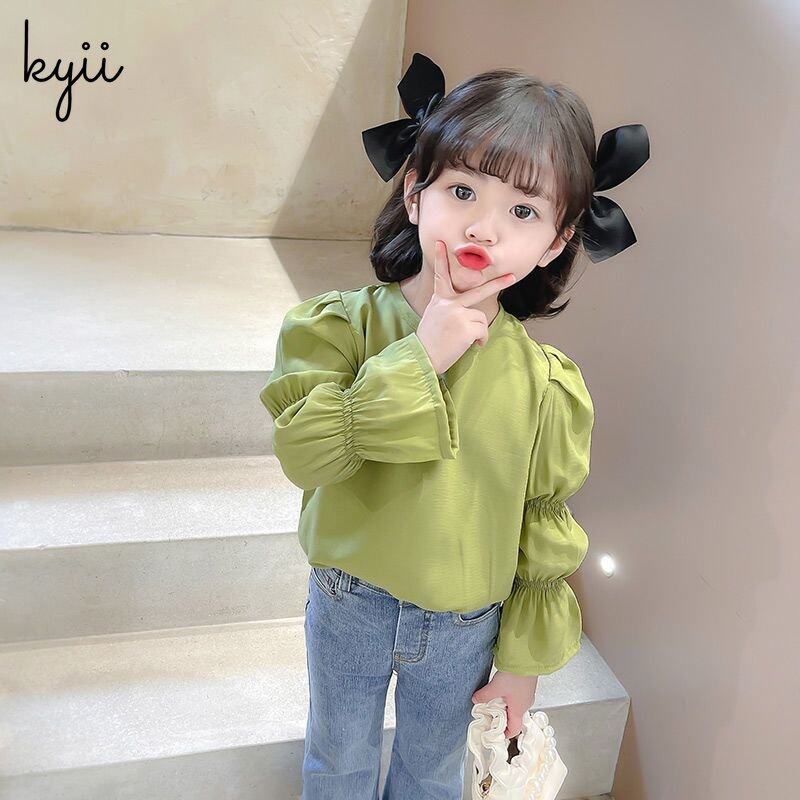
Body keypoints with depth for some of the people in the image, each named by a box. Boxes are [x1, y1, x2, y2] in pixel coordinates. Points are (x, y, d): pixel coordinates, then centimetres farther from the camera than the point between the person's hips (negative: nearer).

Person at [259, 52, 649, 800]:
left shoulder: (546, 385, -16)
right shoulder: (339, 324, -17)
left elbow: (547, 529, -6)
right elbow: (302, 449, -29)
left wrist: (526, 657, 0)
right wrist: (417, 359, -32)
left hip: (465, 627, 0)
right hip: (351, 605, 0)